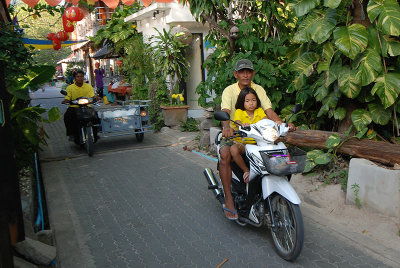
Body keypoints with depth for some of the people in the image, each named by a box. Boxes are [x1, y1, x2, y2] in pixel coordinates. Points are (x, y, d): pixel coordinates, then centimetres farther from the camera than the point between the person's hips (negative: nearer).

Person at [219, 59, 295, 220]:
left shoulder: (259, 90, 7)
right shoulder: (229, 90, -3)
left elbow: (269, 111, -5)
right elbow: (225, 111, -20)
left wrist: (282, 124, -25)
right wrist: (226, 127, -43)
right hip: (233, 133, -3)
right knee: (225, 155, -32)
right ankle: (228, 199, -23)